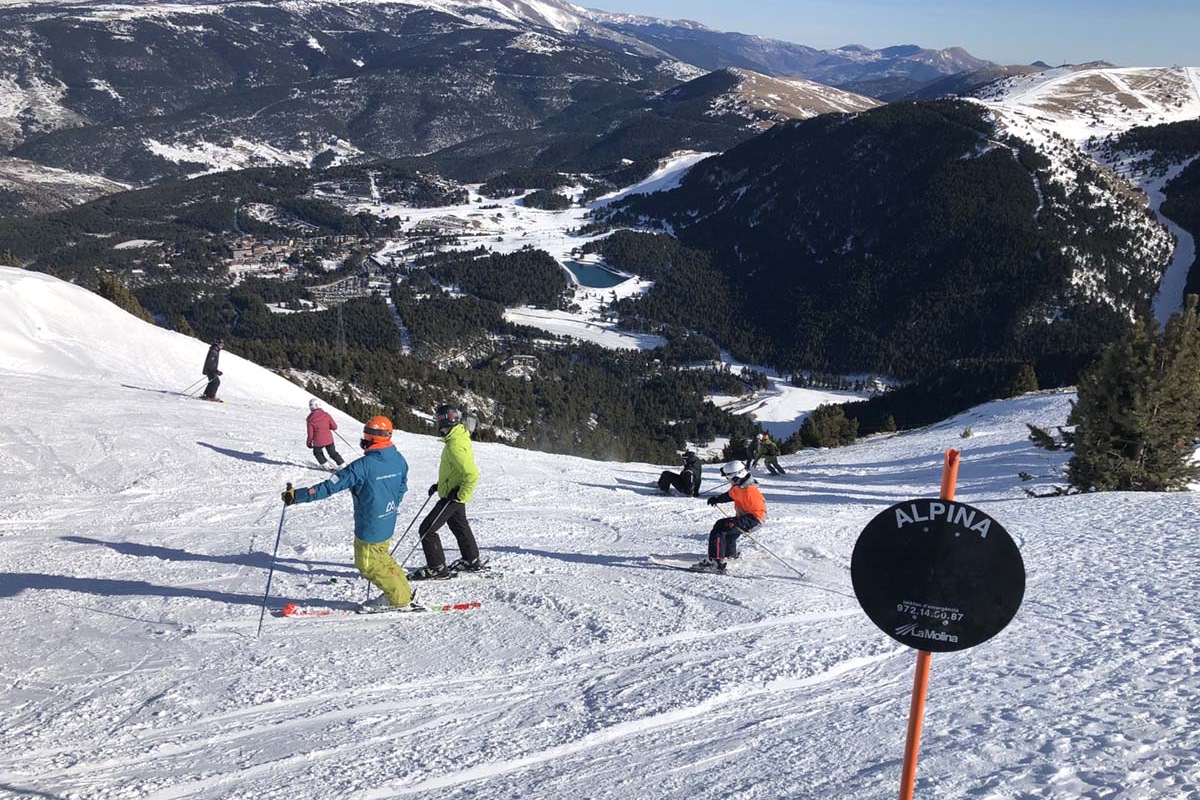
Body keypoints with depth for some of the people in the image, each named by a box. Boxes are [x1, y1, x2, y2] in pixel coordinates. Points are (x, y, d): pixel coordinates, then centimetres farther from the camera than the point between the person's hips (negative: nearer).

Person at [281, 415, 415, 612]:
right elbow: (402, 487, 12)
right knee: (380, 558, 25)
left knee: (368, 563, 11)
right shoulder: (399, 460, -3)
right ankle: (400, 591, 28)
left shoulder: (364, 465, -25)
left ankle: (399, 597, 18)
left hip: (370, 527, -7)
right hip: (388, 524, 7)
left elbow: (331, 486, -25)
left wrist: (297, 495, -23)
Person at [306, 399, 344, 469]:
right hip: (329, 439, 2)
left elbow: (310, 433, -6)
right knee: (333, 453, 16)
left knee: (317, 452, 25)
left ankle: (324, 464, 18)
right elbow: (334, 427, -3)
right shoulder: (326, 415, -6)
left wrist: (309, 442, 9)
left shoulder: (310, 419, -10)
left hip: (318, 441, -2)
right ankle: (342, 464, 10)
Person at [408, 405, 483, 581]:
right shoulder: (458, 438, 5)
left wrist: (460, 495, -23)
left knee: (427, 530, -5)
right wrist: (440, 485, 16)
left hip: (452, 496, -10)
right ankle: (472, 561, 39)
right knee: (459, 526, 25)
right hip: (454, 493, 10)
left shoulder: (456, 446, -27)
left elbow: (472, 474, -31)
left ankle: (437, 568, 2)